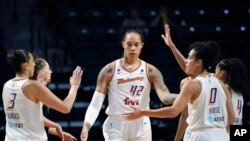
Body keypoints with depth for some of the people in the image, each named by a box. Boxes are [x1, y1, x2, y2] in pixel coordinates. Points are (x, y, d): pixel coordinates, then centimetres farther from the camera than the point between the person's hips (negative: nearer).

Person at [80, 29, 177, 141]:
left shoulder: (150, 71, 2)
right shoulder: (110, 70, -1)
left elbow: (165, 97, -9)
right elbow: (96, 102, -3)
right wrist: (86, 125, -18)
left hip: (141, 126, 2)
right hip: (116, 126, -2)